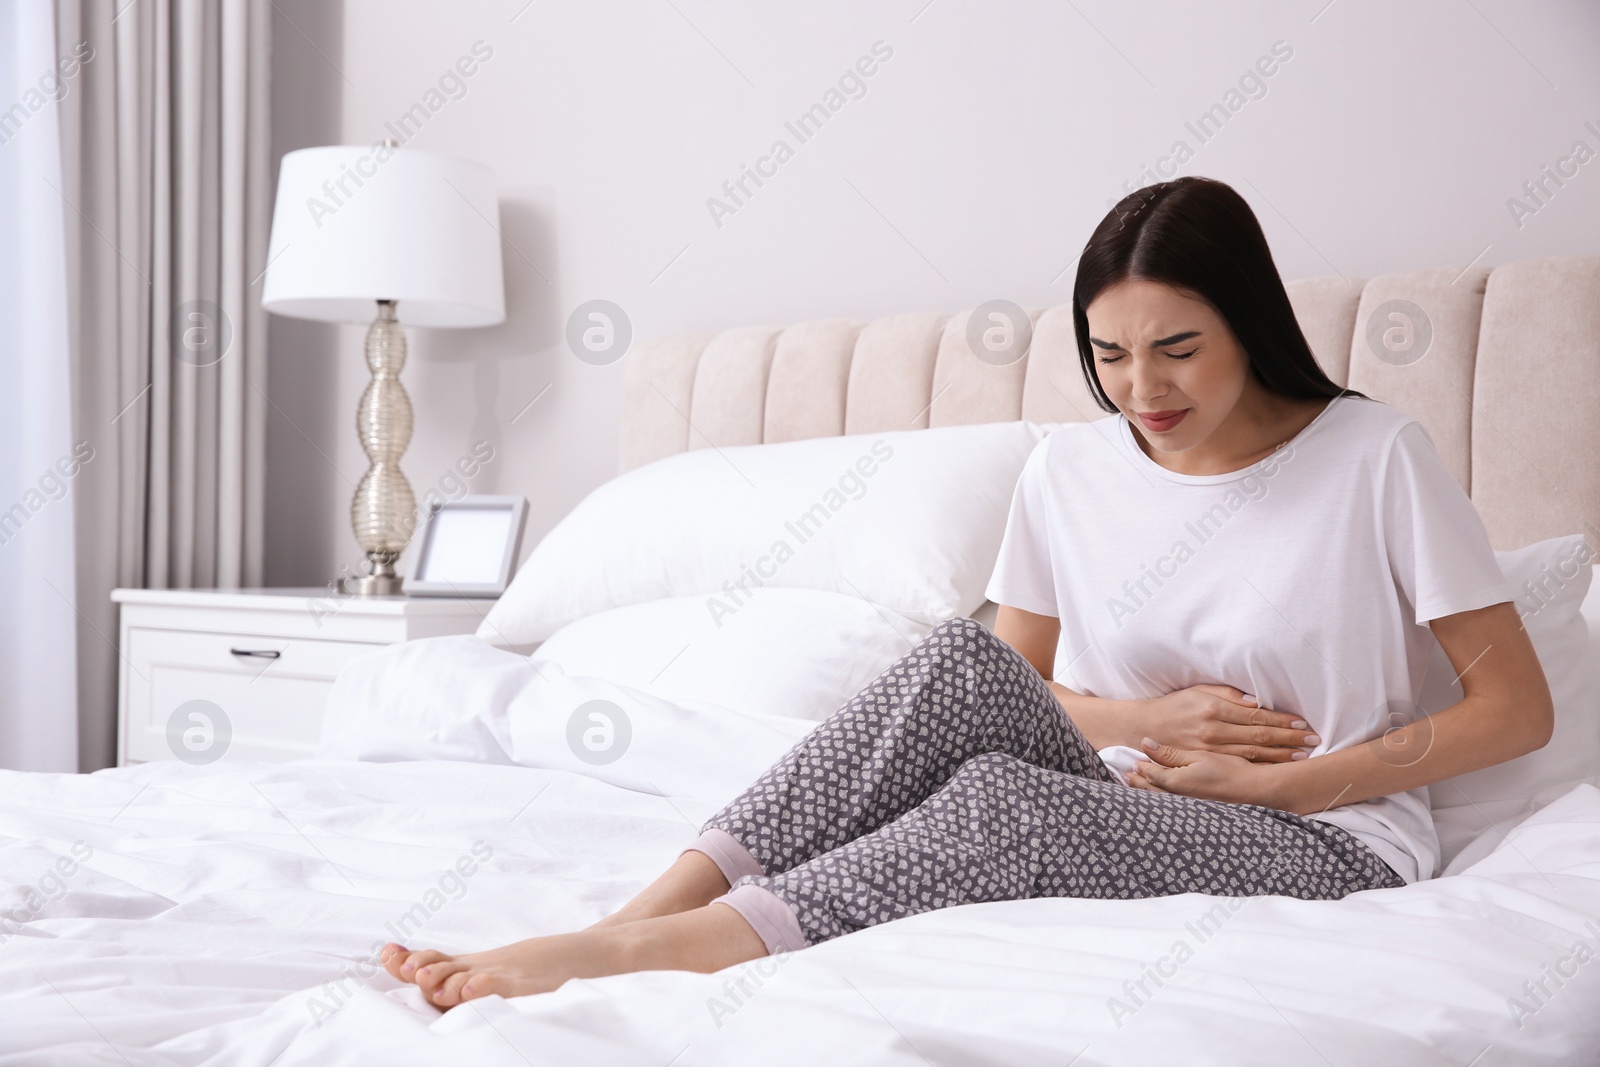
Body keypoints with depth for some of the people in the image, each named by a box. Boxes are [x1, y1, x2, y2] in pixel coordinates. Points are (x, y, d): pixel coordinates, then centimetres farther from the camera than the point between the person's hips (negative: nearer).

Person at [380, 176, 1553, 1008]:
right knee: (967, 663, -28)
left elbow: (1518, 708, -5)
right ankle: (642, 912, -35)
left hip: (1330, 840, -3)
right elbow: (1013, 681, 12)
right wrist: (1140, 718, -9)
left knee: (1010, 799, -34)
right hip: (1115, 804, 4)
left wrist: (1264, 783, -11)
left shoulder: (1378, 455, -6)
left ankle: (629, 954, -41)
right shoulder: (1069, 469, 5)